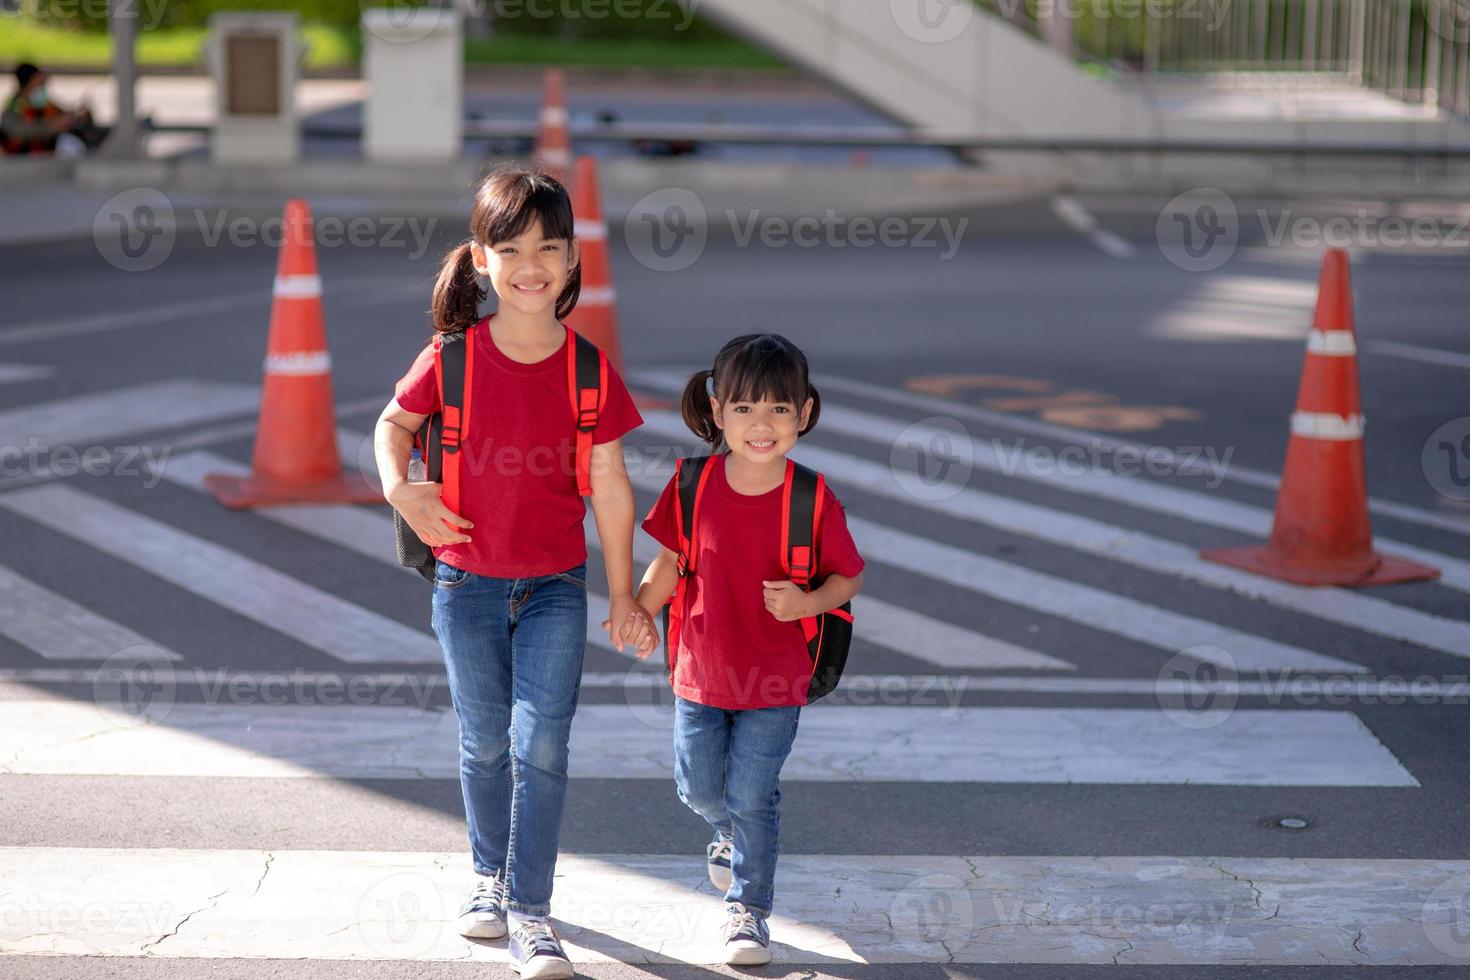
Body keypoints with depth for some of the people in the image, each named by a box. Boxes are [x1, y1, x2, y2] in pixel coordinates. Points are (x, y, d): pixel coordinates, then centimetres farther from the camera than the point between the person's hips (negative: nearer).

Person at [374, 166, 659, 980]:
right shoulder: (453, 357, -10)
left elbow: (610, 486, -3)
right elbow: (394, 423, 7)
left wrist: (624, 595, 2)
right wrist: (401, 489, -14)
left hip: (555, 588, -1)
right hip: (467, 583, 1)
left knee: (541, 746, -8)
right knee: (484, 744, 14)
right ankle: (490, 876, 36)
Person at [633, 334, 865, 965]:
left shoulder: (812, 500, -14)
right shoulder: (694, 485, -9)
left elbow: (848, 576, -5)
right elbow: (670, 564, 2)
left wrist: (806, 602, -23)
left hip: (776, 680, -2)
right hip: (702, 671, 2)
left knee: (753, 797, 0)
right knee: (700, 789, 13)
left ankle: (748, 908, 19)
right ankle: (730, 834, 48)